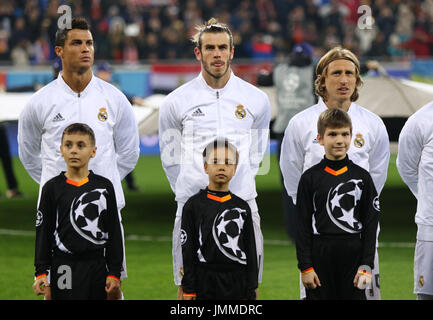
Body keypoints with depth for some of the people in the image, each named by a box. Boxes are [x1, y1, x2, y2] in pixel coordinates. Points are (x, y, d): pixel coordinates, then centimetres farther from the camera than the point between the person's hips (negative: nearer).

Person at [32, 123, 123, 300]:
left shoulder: (104, 186, 5)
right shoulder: (52, 188, 2)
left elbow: (114, 232, 6)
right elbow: (43, 232, 3)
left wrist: (114, 273, 2)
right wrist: (41, 272, -3)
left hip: (97, 265, 1)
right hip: (64, 268, -1)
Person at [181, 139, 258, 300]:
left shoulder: (242, 207, 10)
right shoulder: (193, 205, 1)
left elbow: (251, 251, 11)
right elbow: (187, 251, -1)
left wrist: (251, 292, 6)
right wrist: (188, 291, -6)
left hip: (237, 286, 3)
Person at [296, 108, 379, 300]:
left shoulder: (362, 177, 5)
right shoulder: (310, 178, 2)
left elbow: (371, 225, 4)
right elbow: (303, 226, 2)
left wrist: (366, 266, -4)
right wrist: (305, 266, -5)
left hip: (353, 256, 1)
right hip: (320, 257, -1)